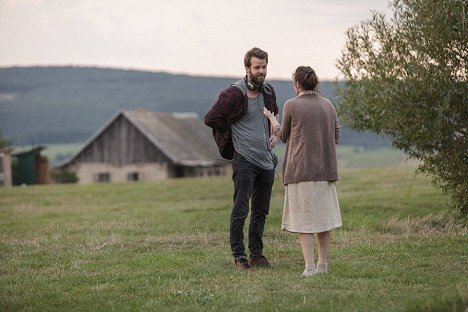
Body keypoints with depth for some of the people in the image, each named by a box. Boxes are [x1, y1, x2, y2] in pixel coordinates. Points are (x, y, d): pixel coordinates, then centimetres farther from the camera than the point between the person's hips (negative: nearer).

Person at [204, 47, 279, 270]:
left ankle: (256, 254, 19)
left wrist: (273, 133, 10)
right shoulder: (233, 94, -12)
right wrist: (233, 135, -2)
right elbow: (210, 118, -12)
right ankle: (239, 256, 1)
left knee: (261, 211, 11)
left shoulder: (268, 91, 10)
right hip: (244, 160, -7)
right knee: (240, 210, -5)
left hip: (267, 159, 7)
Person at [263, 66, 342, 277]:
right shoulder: (328, 105, 5)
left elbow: (284, 136, 5)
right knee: (323, 215, 14)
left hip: (301, 169, -4)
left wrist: (271, 118, 21)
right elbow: (336, 137, 10)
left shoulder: (292, 105, -8)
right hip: (325, 168, 4)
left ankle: (310, 266, -5)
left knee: (304, 218, 0)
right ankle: (323, 263, 19)